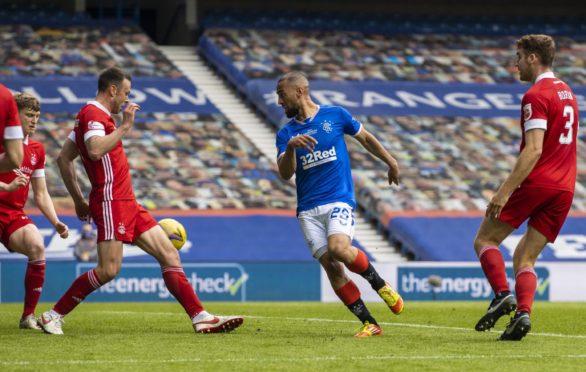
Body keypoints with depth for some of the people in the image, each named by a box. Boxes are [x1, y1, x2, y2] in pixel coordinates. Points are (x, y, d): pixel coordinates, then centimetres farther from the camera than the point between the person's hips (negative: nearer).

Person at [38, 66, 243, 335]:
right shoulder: (92, 114, -10)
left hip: (127, 204, 11)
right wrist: (124, 127, -21)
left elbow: (64, 158, 23)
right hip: (111, 201, -11)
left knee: (169, 255, 4)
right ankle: (53, 316, -3)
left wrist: (79, 200, 22)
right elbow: (95, 151, -30)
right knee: (109, 269, -14)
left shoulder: (97, 116, 21)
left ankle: (200, 318, 1)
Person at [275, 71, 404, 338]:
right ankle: (369, 323, -5)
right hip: (308, 209, 3)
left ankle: (380, 284, -3)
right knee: (330, 265, -9)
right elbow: (285, 174, -6)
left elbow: (365, 138, 17)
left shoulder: (335, 115, 3)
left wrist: (391, 163, 24)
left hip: (339, 199, -3)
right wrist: (291, 147, -23)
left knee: (338, 248, -28)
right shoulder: (286, 133, 7)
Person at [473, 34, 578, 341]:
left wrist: (505, 191, -22)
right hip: (564, 188, 8)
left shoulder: (536, 96, -10)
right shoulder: (566, 92, 18)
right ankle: (523, 312, -14)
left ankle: (502, 294, -17)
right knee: (524, 258, 8)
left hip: (537, 181, -8)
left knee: (485, 240, 3)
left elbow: (534, 150, -20)